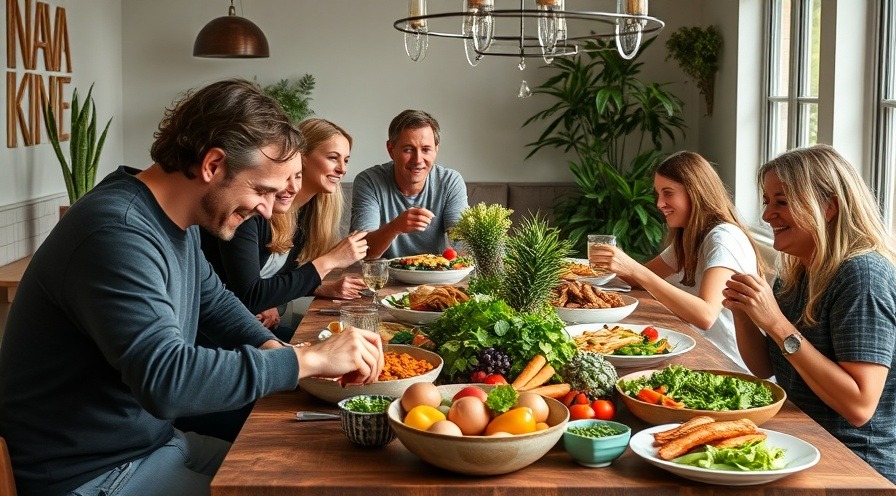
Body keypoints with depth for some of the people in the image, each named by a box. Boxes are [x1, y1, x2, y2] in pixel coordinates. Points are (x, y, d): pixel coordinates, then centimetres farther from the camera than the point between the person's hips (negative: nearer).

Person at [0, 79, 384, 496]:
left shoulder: (177, 219, 2)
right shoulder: (117, 233, -28)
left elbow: (213, 300, 19)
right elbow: (166, 380, -37)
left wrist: (272, 348, 0)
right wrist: (307, 359, -30)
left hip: (152, 441, 9)